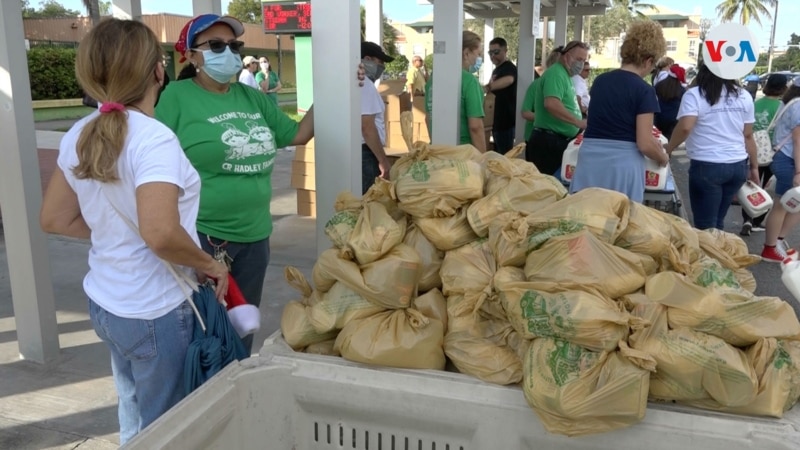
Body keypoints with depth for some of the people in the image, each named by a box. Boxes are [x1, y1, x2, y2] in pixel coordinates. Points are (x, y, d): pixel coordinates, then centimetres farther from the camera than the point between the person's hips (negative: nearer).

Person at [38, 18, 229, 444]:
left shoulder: (78, 135, 0)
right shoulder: (152, 138, -23)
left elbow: (54, 219, 9)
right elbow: (161, 234, -35)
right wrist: (210, 265, -19)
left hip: (104, 303, 7)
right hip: (155, 313, -7)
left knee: (133, 411, 27)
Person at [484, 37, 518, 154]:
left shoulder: (509, 68, -14)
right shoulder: (496, 70, 17)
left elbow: (508, 80, -37)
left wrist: (487, 87, -53)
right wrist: (488, 88, 4)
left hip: (506, 122, -10)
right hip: (498, 122, 10)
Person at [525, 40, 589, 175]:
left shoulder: (566, 76, 16)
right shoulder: (556, 73, -14)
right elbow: (551, 104, -30)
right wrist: (579, 122, -28)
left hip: (561, 141, 10)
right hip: (549, 141, -10)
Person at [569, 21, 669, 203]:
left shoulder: (599, 81, 11)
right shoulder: (644, 90, -7)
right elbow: (645, 145, -10)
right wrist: (663, 158, 12)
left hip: (590, 162, 5)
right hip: (622, 166, -5)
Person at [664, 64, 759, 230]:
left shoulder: (694, 95, -6)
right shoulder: (744, 96, 9)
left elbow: (685, 128, -21)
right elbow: (748, 136, 11)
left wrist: (667, 150, -8)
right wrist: (754, 167, 18)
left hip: (707, 166, -5)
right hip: (738, 166, 5)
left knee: (706, 225, 3)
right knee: (717, 222, 17)